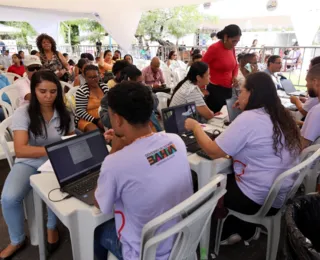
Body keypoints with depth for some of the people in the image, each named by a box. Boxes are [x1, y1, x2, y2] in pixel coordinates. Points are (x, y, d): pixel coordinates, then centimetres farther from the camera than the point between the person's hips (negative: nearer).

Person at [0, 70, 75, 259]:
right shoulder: (23, 113, -10)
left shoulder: (64, 113, 0)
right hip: (29, 163, -1)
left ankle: (52, 227, 6)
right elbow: (20, 150, -19)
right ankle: (17, 240, 6)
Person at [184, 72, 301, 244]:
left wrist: (195, 127, -6)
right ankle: (242, 229, 30)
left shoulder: (249, 118, -23)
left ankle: (243, 230, 29)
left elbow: (213, 151, -21)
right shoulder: (282, 116, 3)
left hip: (260, 200, -8)